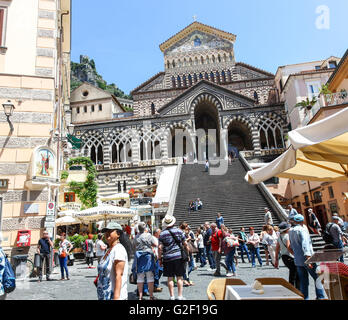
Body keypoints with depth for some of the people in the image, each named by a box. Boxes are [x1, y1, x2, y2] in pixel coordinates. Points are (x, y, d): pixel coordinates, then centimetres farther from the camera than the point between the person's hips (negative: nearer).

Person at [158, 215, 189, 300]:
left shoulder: (162, 233, -4)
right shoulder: (179, 231, 1)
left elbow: (160, 247, -6)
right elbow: (185, 244, 6)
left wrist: (160, 258, 3)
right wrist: (187, 254, 20)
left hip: (167, 258, -1)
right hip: (178, 256, 1)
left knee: (170, 278, 7)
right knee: (179, 277, 7)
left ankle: (172, 296, 11)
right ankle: (180, 296, 9)